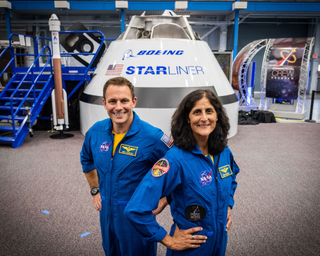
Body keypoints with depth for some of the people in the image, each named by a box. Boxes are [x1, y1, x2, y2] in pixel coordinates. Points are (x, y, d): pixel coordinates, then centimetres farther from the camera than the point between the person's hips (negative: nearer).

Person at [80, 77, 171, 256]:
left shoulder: (152, 137, -23)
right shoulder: (95, 131, -6)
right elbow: (87, 160, 15)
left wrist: (164, 201, -13)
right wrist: (95, 191, 11)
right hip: (107, 213, 5)